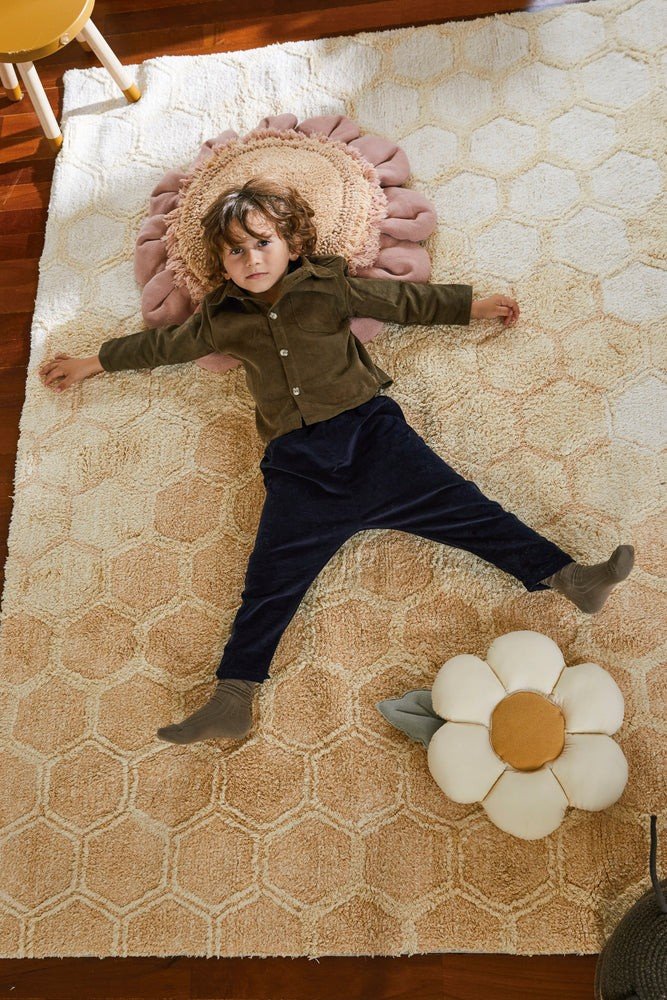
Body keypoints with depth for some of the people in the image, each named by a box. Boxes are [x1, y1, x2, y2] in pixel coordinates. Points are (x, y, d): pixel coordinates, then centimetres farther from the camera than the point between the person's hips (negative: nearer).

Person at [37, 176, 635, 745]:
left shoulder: (331, 285, 11)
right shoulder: (221, 318, 16)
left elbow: (406, 301, 19)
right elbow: (162, 344, 29)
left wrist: (474, 306, 20)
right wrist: (91, 364, 38)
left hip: (367, 426, 0)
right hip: (297, 459, 1)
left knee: (456, 503, -12)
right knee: (271, 576, -8)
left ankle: (567, 576, -11)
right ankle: (233, 698, -8)